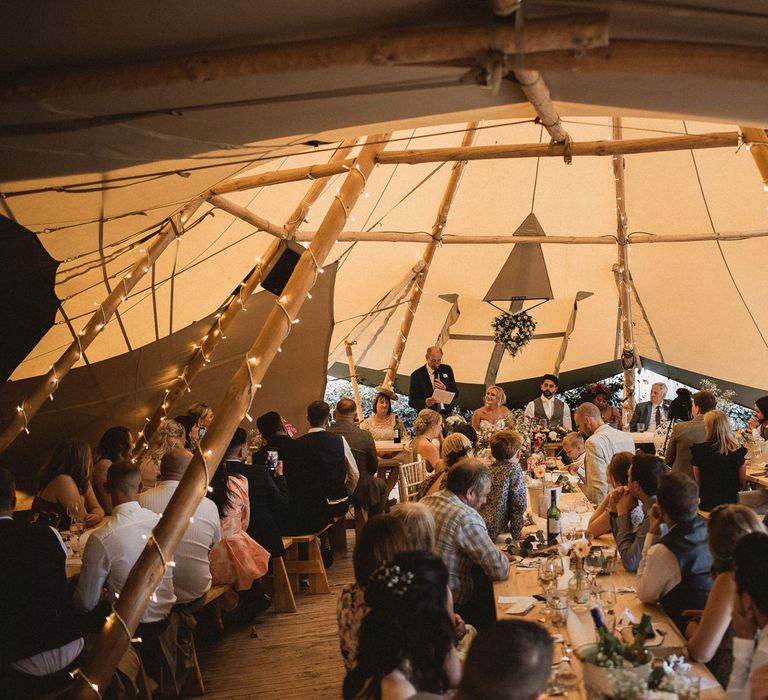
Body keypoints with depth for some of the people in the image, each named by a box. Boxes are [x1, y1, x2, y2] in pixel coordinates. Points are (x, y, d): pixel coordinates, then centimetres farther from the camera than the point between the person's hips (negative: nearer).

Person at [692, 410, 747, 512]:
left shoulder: (699, 451, -14)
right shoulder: (739, 451, -11)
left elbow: (698, 482, -1)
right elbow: (742, 483, 2)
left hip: (706, 504, -1)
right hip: (731, 502, 1)